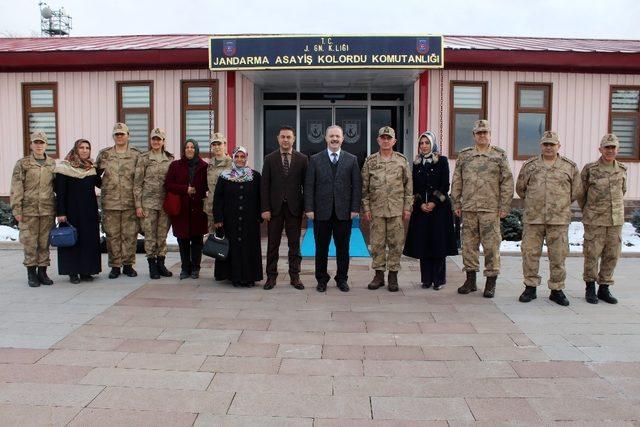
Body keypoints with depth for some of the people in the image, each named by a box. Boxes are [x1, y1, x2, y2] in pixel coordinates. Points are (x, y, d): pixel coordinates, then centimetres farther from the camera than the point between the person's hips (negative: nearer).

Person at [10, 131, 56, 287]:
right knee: (30, 242, 2)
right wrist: (16, 209, -7)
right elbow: (16, 188, 0)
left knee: (45, 242, 7)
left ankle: (42, 271, 17)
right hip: (29, 210, -2)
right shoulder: (22, 163, 3)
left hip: (48, 210, 2)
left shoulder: (53, 164, 9)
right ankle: (31, 273, 12)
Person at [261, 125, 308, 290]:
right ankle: (271, 276, 15)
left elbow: (306, 184, 3)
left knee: (294, 244, 7)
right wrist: (265, 208, -6)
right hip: (275, 207, 0)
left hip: (294, 207, 0)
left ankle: (295, 276, 16)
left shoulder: (302, 159, 3)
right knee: (272, 244, 6)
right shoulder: (270, 159, 4)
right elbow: (265, 185, 0)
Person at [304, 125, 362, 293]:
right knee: (321, 248, 7)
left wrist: (355, 208, -4)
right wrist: (309, 208, -6)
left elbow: (357, 185, 3)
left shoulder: (352, 159, 6)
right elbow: (309, 186, 2)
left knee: (343, 248, 8)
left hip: (344, 212, 0)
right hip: (322, 211, 0)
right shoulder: (315, 159, 5)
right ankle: (321, 280, 20)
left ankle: (342, 279, 22)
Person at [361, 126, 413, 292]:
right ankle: (379, 274, 16)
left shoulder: (402, 160, 5)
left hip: (397, 209, 0)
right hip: (376, 209, 1)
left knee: (396, 243, 3)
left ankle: (393, 275, 13)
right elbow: (364, 187, 5)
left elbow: (408, 185, 5)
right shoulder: (370, 161, 5)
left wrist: (407, 207, -1)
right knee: (377, 243, 5)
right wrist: (365, 208, -1)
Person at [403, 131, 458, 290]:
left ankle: (439, 279, 5)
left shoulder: (442, 161, 1)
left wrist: (434, 202, -13)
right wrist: (421, 203, -6)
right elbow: (414, 187, 8)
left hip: (439, 207, -3)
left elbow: (445, 185, -5)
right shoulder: (417, 163, 11)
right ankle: (426, 279, 10)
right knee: (422, 242, 2)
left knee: (438, 242, -3)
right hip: (421, 208, 3)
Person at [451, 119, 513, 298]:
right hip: (468, 208, 3)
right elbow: (457, 181, 12)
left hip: (490, 208, -2)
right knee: (468, 244, 6)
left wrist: (504, 206, -4)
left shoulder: (499, 155, 5)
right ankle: (471, 280, 18)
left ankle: (491, 282, 10)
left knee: (491, 245, 0)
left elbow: (507, 182, 2)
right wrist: (456, 204, 7)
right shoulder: (464, 155, 11)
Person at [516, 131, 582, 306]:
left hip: (559, 220, 0)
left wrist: (561, 204, 13)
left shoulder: (570, 167, 7)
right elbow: (520, 188, 16)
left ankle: (557, 290, 16)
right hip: (533, 219, 0)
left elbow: (577, 191, 13)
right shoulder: (529, 166, 8)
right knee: (530, 253, 2)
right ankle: (530, 287, 14)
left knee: (558, 256, 4)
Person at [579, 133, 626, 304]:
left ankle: (604, 288, 18)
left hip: (616, 219, 4)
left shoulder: (622, 169, 6)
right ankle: (590, 287, 15)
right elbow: (580, 192, 5)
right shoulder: (590, 169, -6)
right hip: (594, 220, -4)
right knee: (592, 254, -1)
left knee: (612, 255, 6)